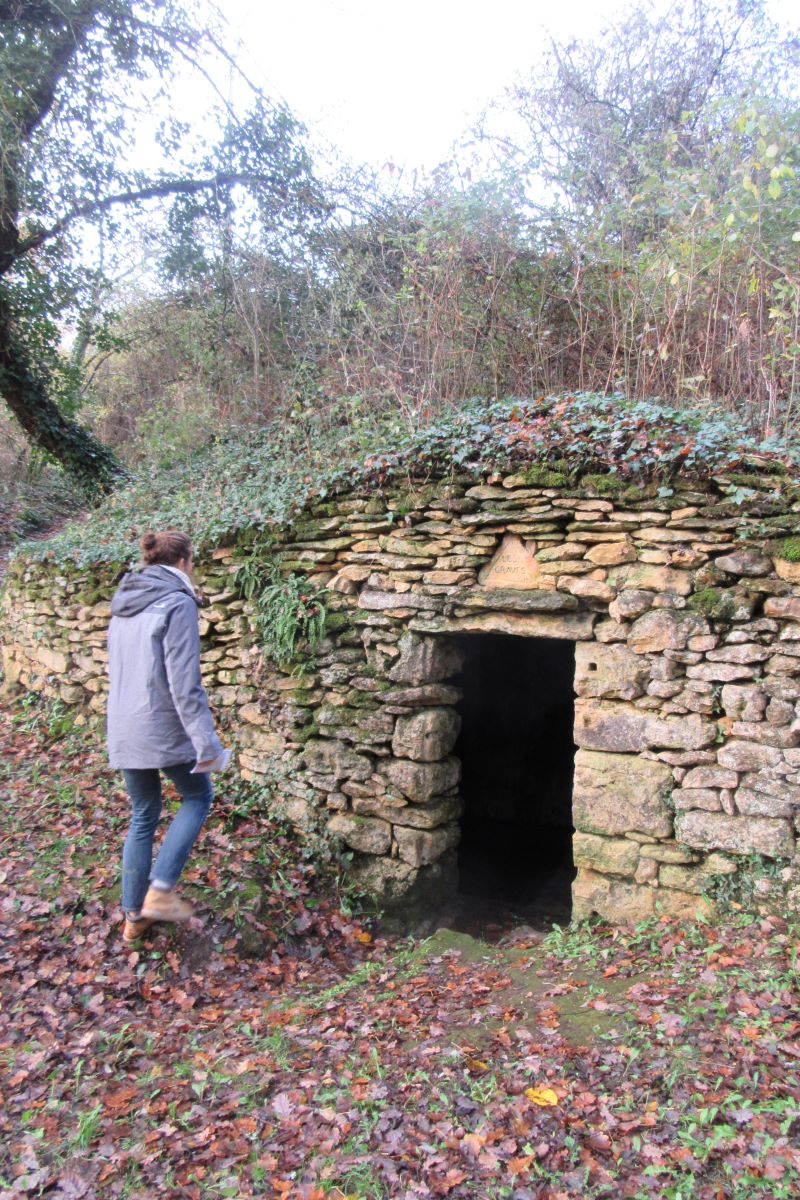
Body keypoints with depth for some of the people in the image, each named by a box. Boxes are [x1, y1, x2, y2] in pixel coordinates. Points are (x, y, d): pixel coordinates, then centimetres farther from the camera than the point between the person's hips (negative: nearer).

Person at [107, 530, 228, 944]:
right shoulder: (177, 603, -14)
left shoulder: (123, 604, 11)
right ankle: (160, 891, 6)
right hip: (163, 729, -7)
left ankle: (133, 916, 25)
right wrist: (206, 742, -16)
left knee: (143, 816, 18)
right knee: (198, 797, 15)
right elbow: (184, 683, -19)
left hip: (123, 732, 7)